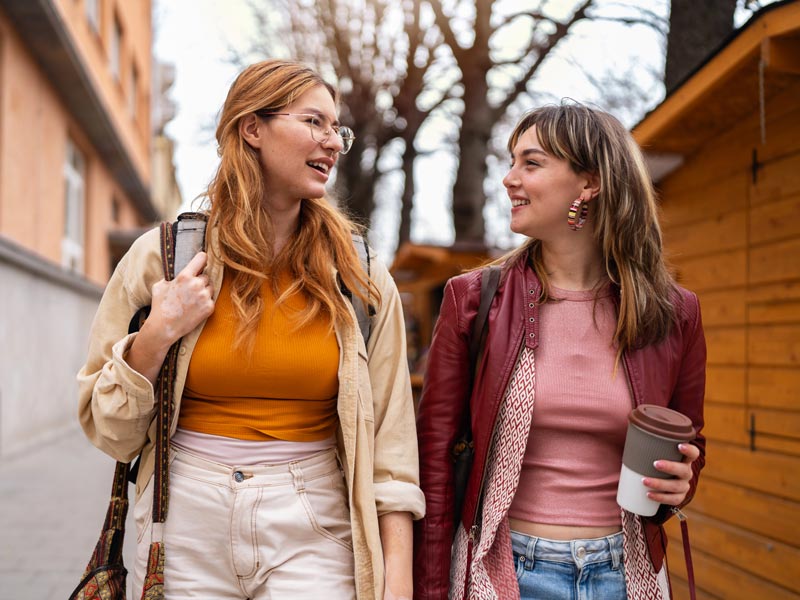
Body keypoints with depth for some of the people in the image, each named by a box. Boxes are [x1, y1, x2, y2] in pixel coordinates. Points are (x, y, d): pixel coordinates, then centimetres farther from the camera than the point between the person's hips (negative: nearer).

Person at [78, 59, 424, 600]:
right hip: (188, 529, 0)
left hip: (311, 535, 0)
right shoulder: (162, 256, -1)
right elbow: (109, 430, 3)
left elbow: (389, 442, 0)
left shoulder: (362, 280, 0)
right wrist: (157, 336, -13)